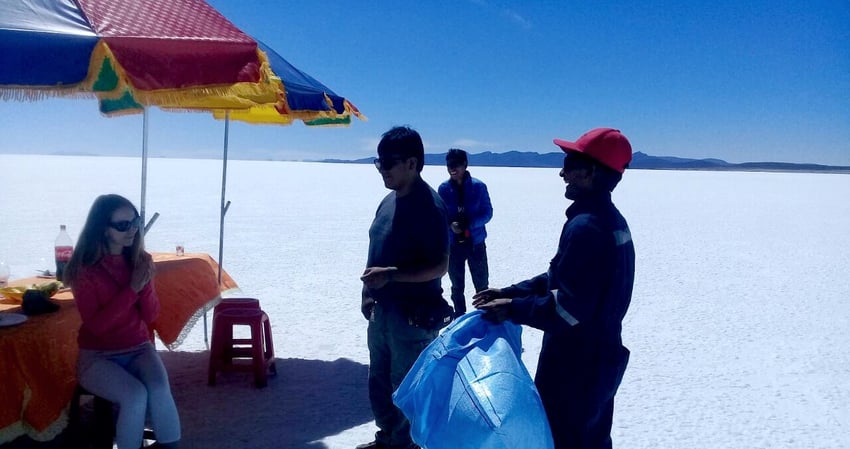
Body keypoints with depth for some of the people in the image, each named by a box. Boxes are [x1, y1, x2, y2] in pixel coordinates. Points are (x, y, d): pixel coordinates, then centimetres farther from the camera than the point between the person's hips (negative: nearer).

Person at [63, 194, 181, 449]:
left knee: (160, 390, -27)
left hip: (139, 348, 3)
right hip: (97, 355, -3)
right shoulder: (85, 268, -11)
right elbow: (97, 325, -18)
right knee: (135, 396, -29)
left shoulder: (140, 260, 1)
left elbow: (150, 316, 0)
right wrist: (131, 289, -22)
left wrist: (146, 284, -18)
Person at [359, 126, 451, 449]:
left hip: (413, 316, -9)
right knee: (379, 384, 22)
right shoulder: (390, 200, 7)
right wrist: (369, 292, 13)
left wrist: (390, 275, -29)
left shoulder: (428, 206, -20)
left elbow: (439, 266, -22)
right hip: (382, 311, 9)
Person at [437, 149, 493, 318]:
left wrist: (470, 224, -21)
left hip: (476, 243, -2)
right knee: (457, 286, 14)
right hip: (453, 244, 2)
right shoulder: (444, 188, -3)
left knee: (482, 285, 9)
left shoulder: (478, 186, -8)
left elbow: (487, 212, -5)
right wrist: (450, 225, -19)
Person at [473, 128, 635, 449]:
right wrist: (510, 292, 7)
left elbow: (568, 307, -27)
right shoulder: (610, 220, 6)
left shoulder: (586, 227, -26)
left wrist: (512, 309, -15)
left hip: (575, 366, -9)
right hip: (598, 358, 10)